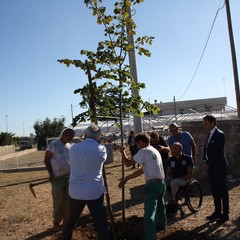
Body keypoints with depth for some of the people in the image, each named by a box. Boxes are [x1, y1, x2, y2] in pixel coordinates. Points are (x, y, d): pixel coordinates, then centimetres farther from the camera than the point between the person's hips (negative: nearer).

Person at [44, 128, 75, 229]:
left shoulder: (69, 146, 8)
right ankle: (56, 221, 21)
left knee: (68, 200, 12)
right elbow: (46, 160, -8)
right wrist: (51, 174, -15)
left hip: (69, 176, 6)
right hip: (57, 178, -5)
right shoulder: (53, 144, -10)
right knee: (58, 201, 3)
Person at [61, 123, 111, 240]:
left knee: (69, 222, 21)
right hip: (95, 192, -2)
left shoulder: (74, 148, -1)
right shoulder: (101, 149, -8)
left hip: (75, 191, 3)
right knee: (102, 224, 6)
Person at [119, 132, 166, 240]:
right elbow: (142, 170, 18)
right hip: (161, 182, 10)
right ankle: (161, 224, 52)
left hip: (152, 184, -10)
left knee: (149, 214, -11)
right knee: (160, 206, 30)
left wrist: (123, 152, 10)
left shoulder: (144, 151, -8)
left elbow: (128, 163, -8)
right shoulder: (155, 151, 19)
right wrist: (126, 179, 17)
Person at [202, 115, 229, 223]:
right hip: (211, 167, 8)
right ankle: (217, 212, 23)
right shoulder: (210, 134, 13)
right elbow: (206, 149, 15)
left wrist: (209, 164, -14)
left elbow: (218, 152, -18)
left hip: (219, 167, -8)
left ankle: (225, 214, 10)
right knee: (215, 191, 13)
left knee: (222, 190, 1)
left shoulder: (220, 134, -13)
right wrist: (205, 162, 1)